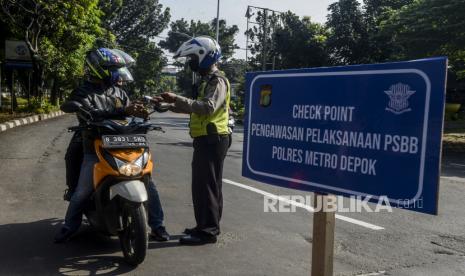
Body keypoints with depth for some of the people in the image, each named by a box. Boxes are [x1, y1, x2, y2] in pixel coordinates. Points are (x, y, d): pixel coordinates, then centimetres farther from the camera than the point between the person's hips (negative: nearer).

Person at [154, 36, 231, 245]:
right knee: (208, 184, 15)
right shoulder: (208, 80, 21)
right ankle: (209, 226, 24)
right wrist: (172, 103, 15)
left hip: (212, 140, -11)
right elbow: (197, 108, 23)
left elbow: (208, 107, -28)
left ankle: (207, 231, -5)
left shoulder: (217, 81, -12)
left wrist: (178, 100, -30)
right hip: (207, 140, 11)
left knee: (205, 185, -10)